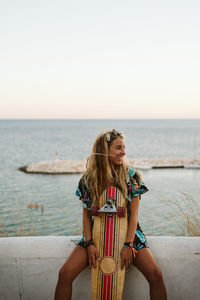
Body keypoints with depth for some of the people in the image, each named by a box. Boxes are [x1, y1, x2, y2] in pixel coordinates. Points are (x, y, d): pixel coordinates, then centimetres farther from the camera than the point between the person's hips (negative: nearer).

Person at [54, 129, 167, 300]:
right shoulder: (88, 178, -1)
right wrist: (89, 244, -10)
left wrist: (128, 245, -16)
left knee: (156, 275, -22)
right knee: (65, 274, -18)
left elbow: (134, 214, -6)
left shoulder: (131, 176, -4)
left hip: (127, 232, 0)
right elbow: (86, 214, 3)